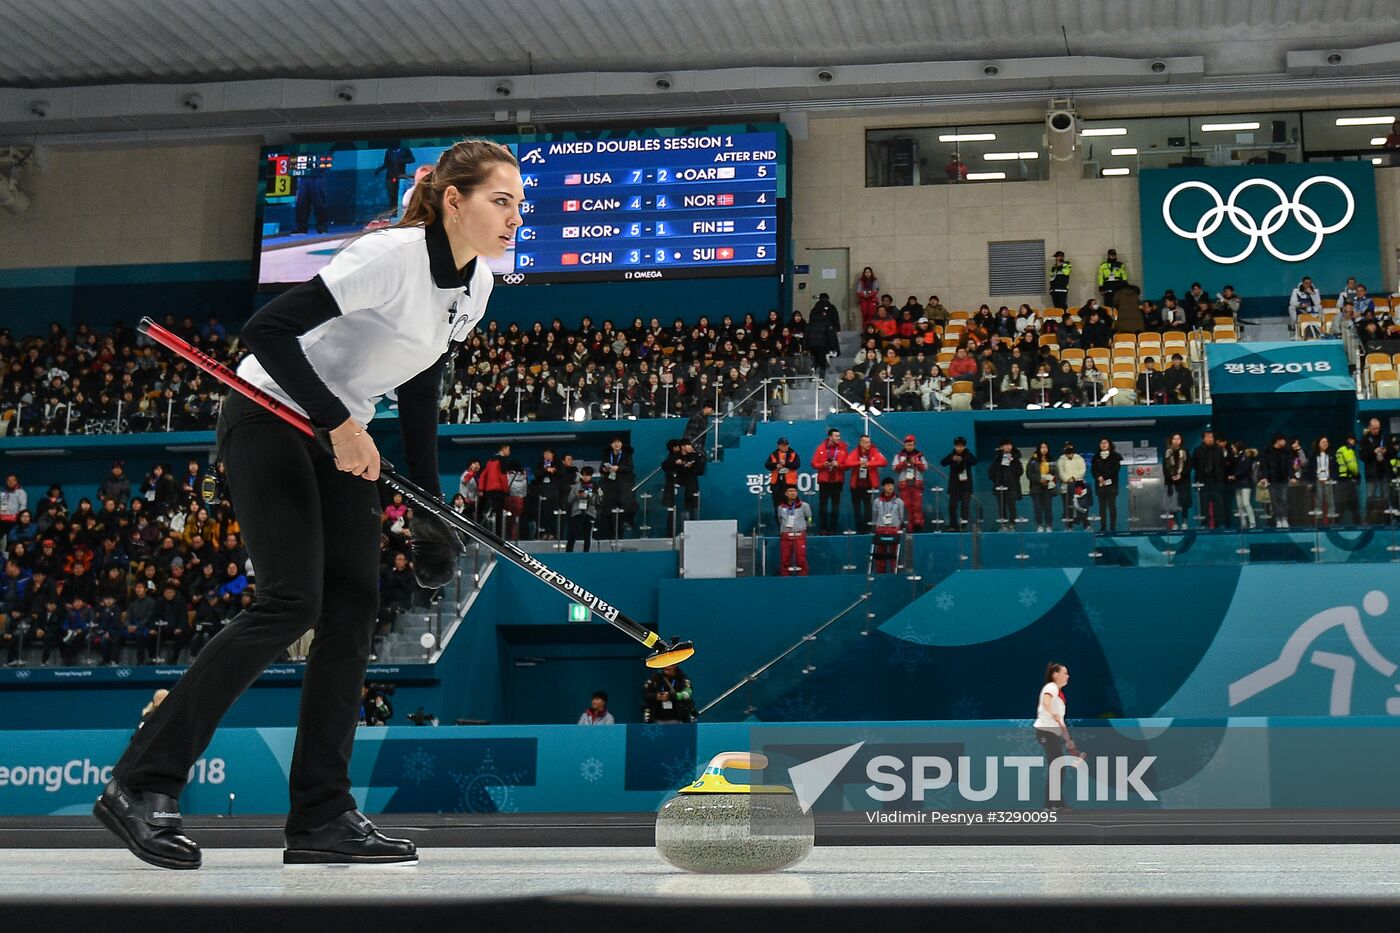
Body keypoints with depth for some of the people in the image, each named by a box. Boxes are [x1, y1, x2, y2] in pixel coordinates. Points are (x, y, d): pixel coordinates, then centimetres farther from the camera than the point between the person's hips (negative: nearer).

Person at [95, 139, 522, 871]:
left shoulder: (476, 282, 2)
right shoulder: (394, 256, -24)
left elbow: (419, 393, 11)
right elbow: (267, 330, -27)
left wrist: (430, 504, 7)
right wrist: (339, 422, -25)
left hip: (341, 437, 8)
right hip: (269, 419, -8)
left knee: (353, 609, -2)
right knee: (289, 602, -17)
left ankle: (321, 817, 1)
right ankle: (141, 784, -10)